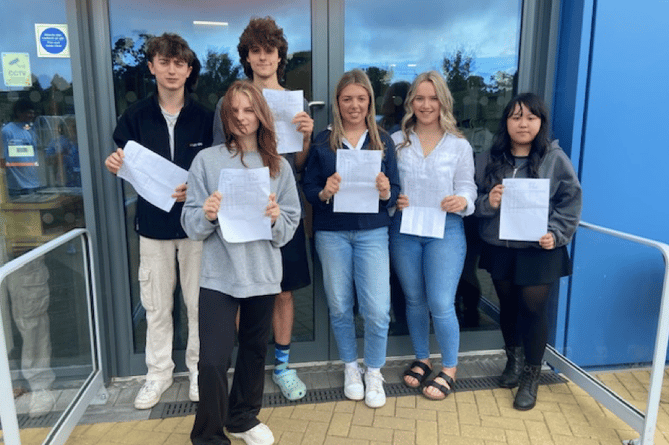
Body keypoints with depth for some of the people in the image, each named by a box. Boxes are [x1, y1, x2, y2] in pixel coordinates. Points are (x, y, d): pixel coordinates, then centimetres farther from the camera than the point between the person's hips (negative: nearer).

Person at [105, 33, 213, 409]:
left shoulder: (204, 117, -2)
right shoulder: (136, 116, 3)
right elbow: (130, 169, 10)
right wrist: (115, 165, -13)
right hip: (153, 222, 2)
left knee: (198, 301, 8)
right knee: (156, 304, 11)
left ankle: (199, 368, 27)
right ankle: (159, 372, 29)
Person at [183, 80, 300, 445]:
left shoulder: (280, 166, 4)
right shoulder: (207, 160, -2)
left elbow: (291, 227, 2)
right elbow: (191, 224, -3)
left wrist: (276, 219, -18)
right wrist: (206, 215, -24)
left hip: (263, 274, 3)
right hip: (218, 276, -2)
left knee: (254, 350, 17)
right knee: (213, 360, -4)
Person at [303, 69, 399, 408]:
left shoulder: (383, 141, 5)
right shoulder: (323, 141, 3)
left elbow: (394, 192, 5)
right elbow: (308, 188, 2)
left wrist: (385, 192, -17)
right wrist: (325, 192, -19)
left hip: (372, 231, 0)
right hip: (331, 232, 0)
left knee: (377, 310, -4)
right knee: (339, 307, 9)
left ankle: (374, 373, 20)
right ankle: (350, 367, 32)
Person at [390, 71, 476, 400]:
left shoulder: (459, 145, 3)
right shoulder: (396, 141, 5)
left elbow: (467, 187, 1)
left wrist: (462, 201, -21)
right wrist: (392, 199, -16)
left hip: (445, 229, -2)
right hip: (404, 228, 2)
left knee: (441, 304, -4)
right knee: (414, 300, 14)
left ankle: (449, 370, 19)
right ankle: (421, 359, 34)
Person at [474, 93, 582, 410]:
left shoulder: (555, 159, -3)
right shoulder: (488, 159, 3)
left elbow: (571, 201, -2)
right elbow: (473, 200, 3)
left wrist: (556, 233, -14)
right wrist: (487, 202, -19)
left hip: (539, 250, -2)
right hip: (499, 248, 3)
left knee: (533, 308, -1)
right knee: (508, 305, 15)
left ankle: (532, 376, 20)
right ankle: (513, 359, 39)